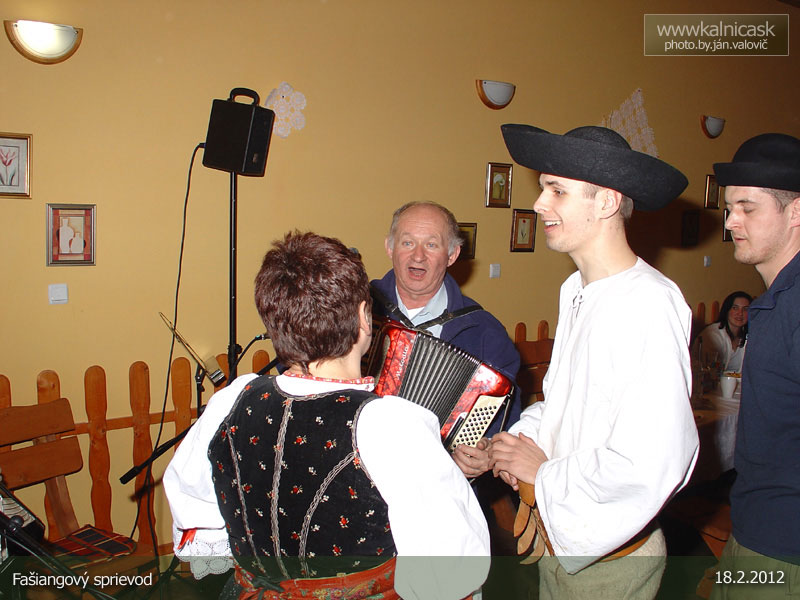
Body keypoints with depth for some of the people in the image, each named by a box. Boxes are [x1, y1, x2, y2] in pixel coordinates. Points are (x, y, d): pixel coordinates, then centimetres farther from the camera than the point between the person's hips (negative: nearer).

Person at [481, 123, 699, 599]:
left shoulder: (649, 303, -26)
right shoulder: (576, 290, 3)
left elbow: (652, 463, -31)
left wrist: (545, 475, -17)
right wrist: (525, 434, -3)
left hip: (610, 558, -7)